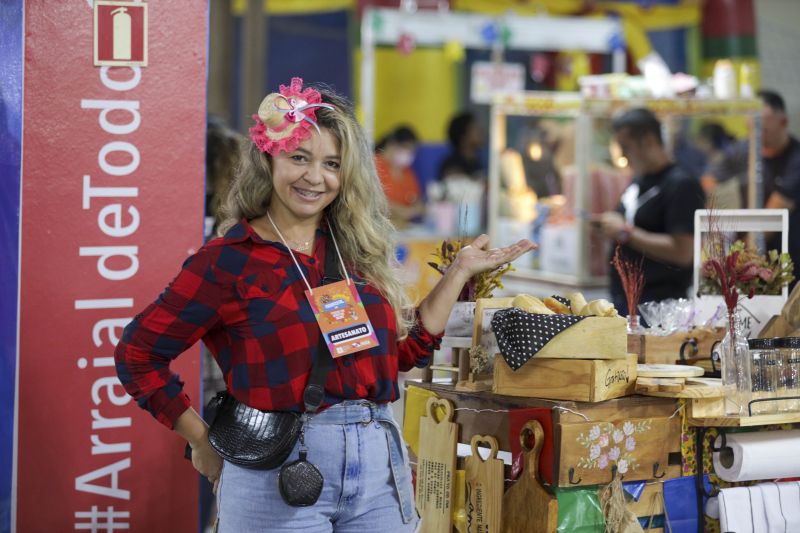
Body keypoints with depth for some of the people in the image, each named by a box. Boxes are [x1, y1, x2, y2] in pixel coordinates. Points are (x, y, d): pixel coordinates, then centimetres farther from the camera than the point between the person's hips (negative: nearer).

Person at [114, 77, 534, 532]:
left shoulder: (357, 253, 11)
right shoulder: (231, 260, -5)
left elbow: (402, 352, 14)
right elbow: (138, 354, -4)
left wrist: (460, 272, 14)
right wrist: (204, 441, -3)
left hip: (379, 466, 5)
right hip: (280, 474, -5)